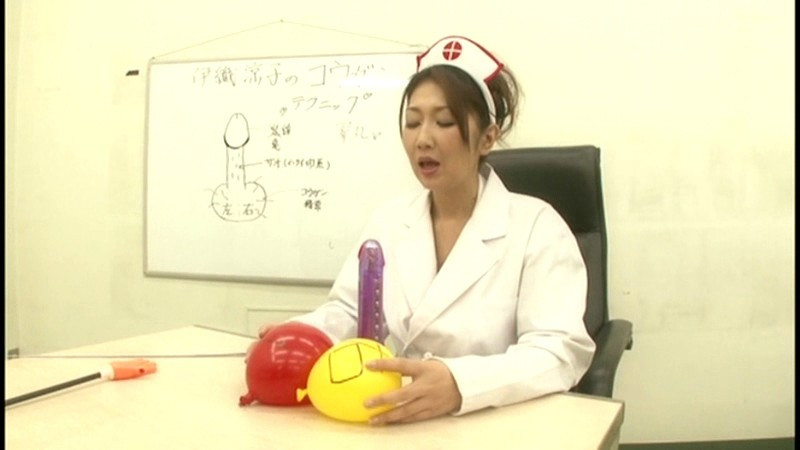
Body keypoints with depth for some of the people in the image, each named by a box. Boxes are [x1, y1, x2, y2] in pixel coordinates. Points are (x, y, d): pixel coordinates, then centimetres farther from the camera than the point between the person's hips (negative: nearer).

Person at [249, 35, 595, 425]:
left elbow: (561, 351, -17)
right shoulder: (388, 219, 9)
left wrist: (460, 384, -34)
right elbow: (348, 312, 9)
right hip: (391, 422, 3)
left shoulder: (536, 226, -7)